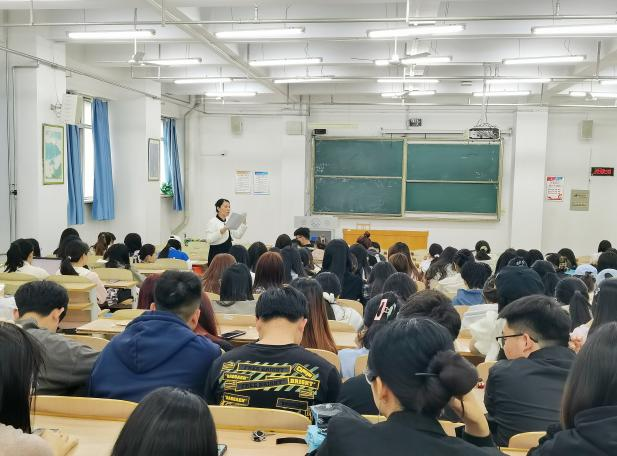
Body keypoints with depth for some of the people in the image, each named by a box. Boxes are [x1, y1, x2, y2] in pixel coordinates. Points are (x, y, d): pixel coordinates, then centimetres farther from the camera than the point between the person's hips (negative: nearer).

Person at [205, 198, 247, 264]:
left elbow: (238, 235, 9)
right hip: (216, 253, -7)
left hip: (228, 252, 7)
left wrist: (243, 224, -2)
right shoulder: (213, 222, -8)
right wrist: (221, 231, -28)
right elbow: (209, 239, -18)